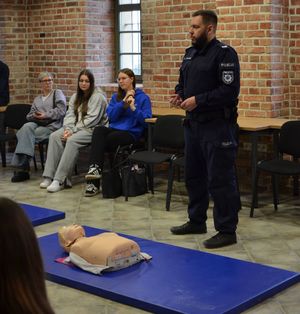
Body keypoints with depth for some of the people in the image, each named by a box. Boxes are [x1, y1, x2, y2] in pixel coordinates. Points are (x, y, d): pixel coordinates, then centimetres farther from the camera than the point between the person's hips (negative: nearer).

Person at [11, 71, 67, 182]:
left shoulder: (58, 93, 14)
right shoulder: (37, 99, 30)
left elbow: (61, 110, -2)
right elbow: (29, 116, 23)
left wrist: (46, 115, -11)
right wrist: (35, 116, -1)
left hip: (52, 125, -5)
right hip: (36, 123, 5)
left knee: (25, 133, -29)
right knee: (27, 127, -31)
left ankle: (22, 167, -30)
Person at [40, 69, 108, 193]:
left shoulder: (98, 97, -8)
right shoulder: (76, 97, 18)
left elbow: (91, 120, -15)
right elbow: (70, 115, 10)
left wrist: (73, 131, -18)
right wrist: (68, 129, -11)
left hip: (92, 130, -7)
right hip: (75, 128, 7)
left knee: (72, 140, -34)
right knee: (54, 136, -19)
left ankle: (59, 180, -35)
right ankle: (49, 176, -25)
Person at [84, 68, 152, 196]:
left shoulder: (143, 98, 5)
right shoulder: (116, 97, 21)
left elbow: (146, 120, -3)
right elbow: (111, 116, 7)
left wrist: (133, 108, -15)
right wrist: (123, 102, -3)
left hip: (131, 132, -4)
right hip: (114, 129, 4)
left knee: (109, 138, -34)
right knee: (98, 130, -31)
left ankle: (95, 170, -22)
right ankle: (95, 168, -43)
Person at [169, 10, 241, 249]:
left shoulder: (224, 53, -12)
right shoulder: (190, 53, 14)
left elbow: (230, 90, -20)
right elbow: (183, 82, 24)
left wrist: (198, 100, -21)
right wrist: (179, 95, 2)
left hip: (217, 127, -9)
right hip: (193, 124, 9)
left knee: (220, 179, -5)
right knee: (194, 175, 17)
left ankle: (227, 231, 4)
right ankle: (196, 221, 31)